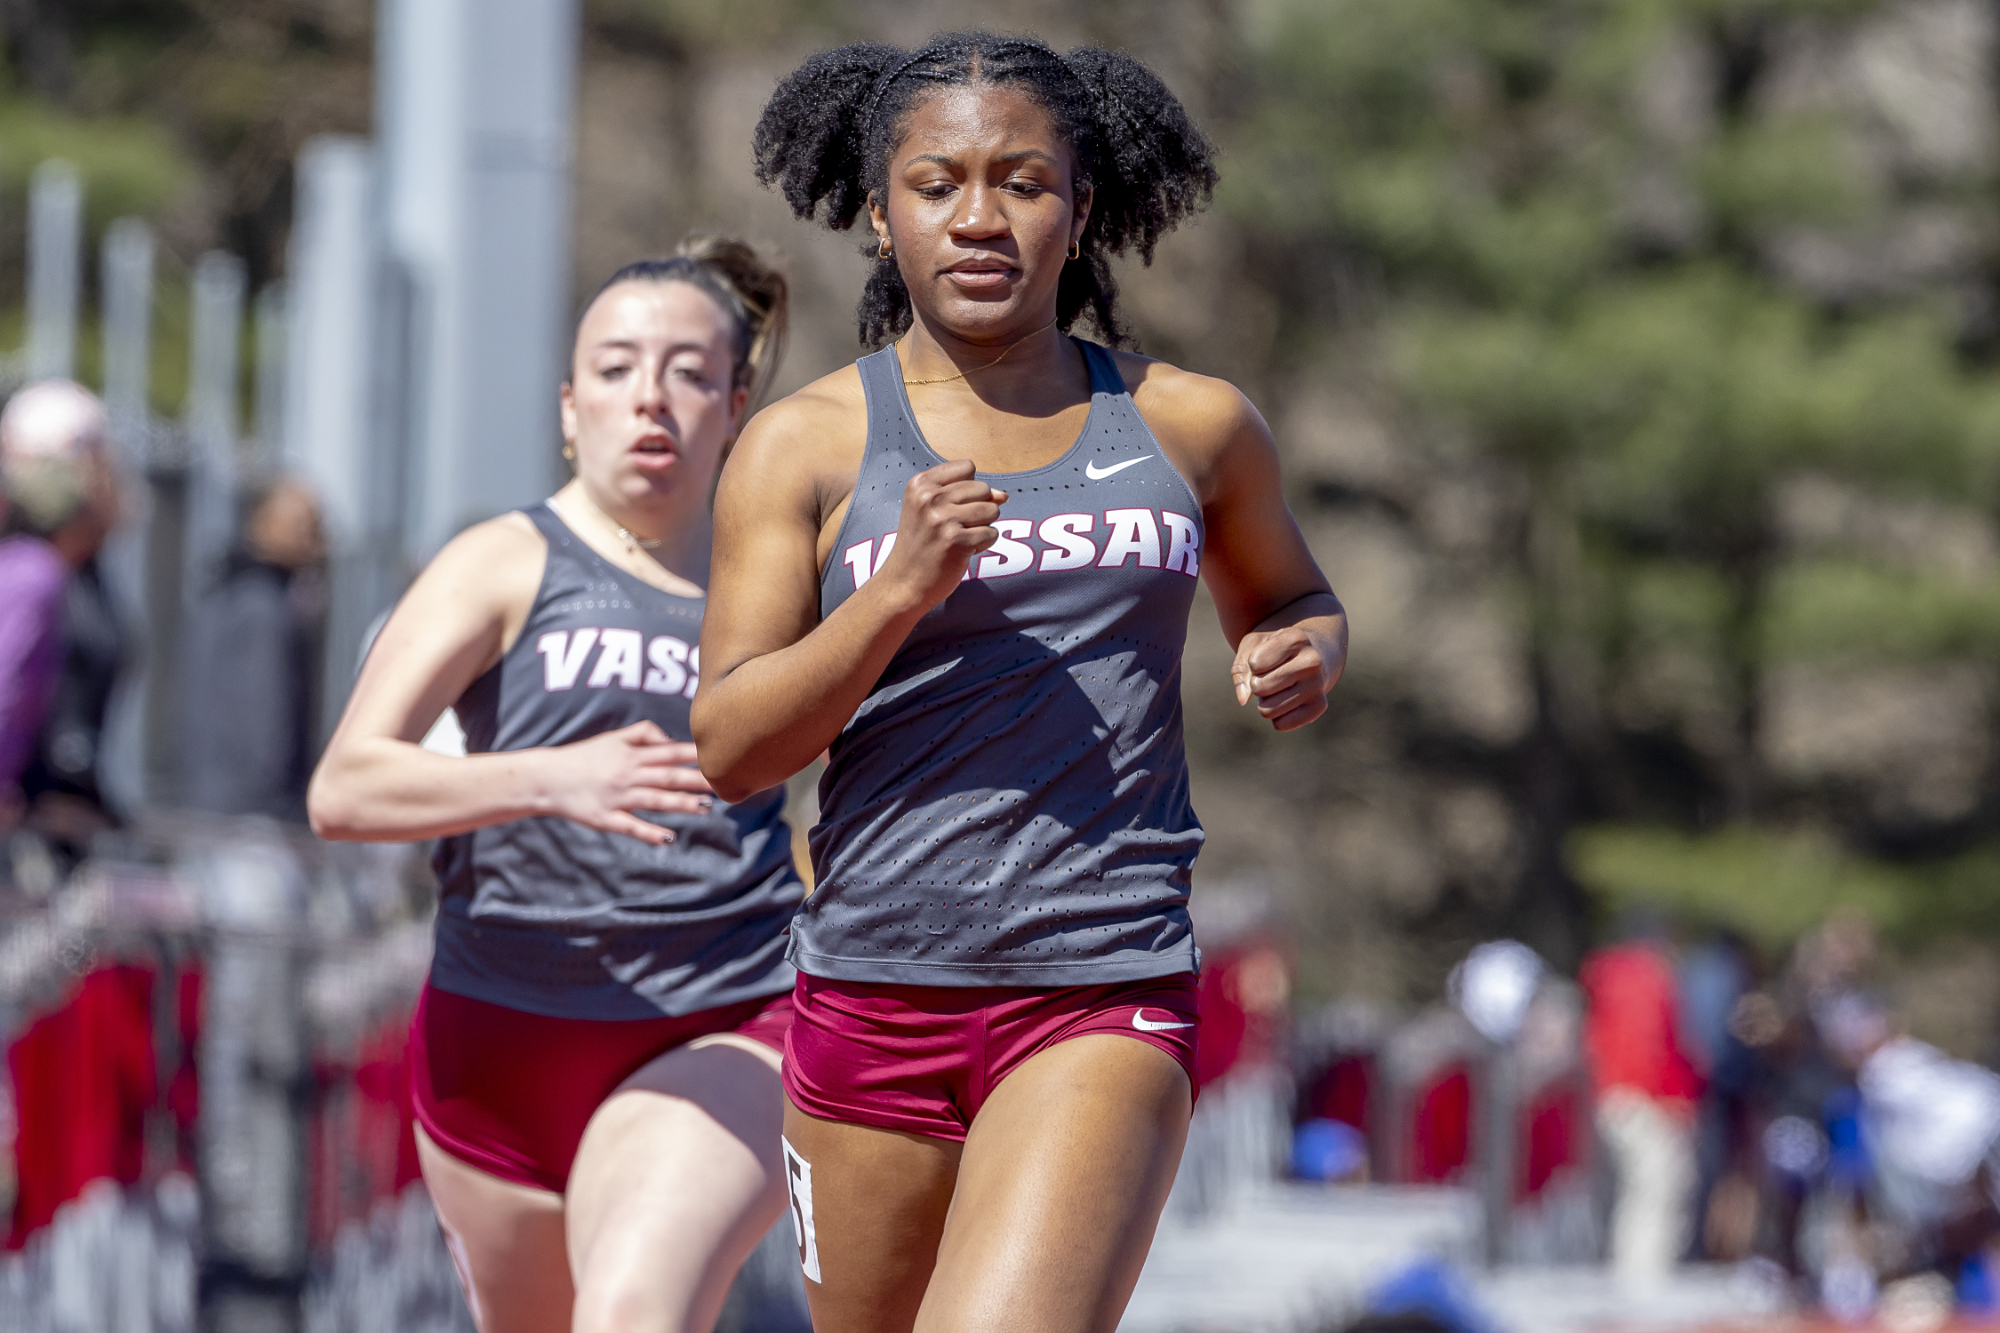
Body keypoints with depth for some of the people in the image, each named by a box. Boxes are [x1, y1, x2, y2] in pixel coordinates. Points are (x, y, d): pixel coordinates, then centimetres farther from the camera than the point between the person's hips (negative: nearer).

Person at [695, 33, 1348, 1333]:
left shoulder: (1190, 427, 8)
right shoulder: (806, 447, 1)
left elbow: (1289, 597, 26)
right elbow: (728, 748, -5)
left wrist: (1306, 654, 2)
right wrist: (901, 587, -19)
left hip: (1110, 995, -1)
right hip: (877, 991, 1)